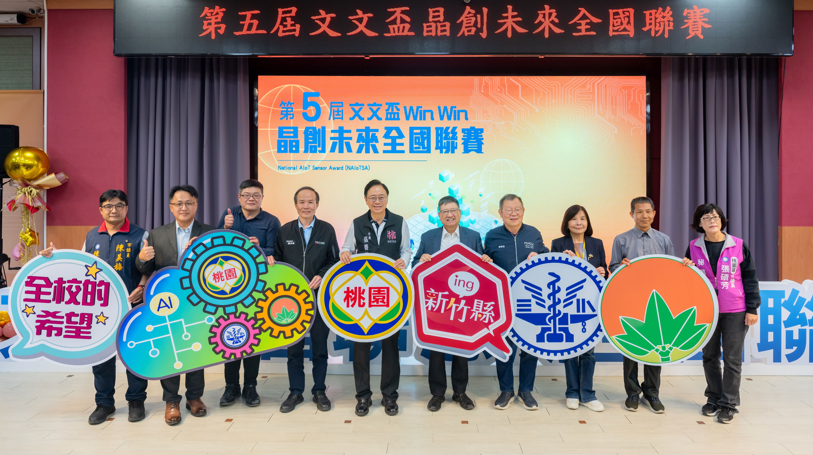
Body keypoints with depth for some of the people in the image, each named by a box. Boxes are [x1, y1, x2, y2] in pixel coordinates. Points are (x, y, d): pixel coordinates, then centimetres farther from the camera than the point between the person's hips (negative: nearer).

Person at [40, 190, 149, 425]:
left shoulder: (139, 235, -2)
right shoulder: (91, 236, 10)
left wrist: (141, 287, -20)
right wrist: (56, 255, 3)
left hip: (130, 305, -4)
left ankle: (136, 400, 22)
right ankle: (104, 403, 26)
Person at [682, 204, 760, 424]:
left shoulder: (738, 246, -3)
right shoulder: (694, 247, 2)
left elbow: (750, 278, 0)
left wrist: (752, 308, -3)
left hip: (735, 312, -2)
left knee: (732, 359, 3)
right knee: (709, 357, 12)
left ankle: (728, 404, 15)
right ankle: (713, 399, 27)